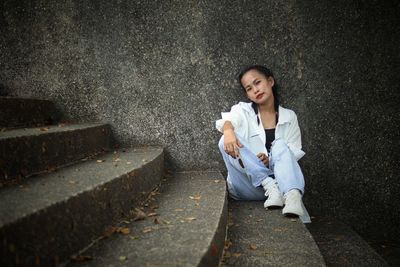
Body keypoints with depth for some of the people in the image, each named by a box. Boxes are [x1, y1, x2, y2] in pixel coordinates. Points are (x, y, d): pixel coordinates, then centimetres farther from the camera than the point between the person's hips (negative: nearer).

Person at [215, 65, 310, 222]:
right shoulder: (243, 110, 10)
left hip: (278, 179, 1)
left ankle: (293, 196, -48)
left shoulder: (289, 117, 13)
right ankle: (270, 186, -34)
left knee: (280, 145, -26)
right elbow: (228, 120, -14)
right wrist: (228, 130, -39)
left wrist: (272, 159, -18)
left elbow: (294, 153, 2)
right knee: (227, 141, -23)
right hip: (247, 185, 0)